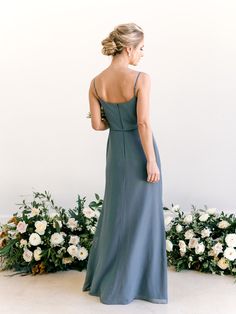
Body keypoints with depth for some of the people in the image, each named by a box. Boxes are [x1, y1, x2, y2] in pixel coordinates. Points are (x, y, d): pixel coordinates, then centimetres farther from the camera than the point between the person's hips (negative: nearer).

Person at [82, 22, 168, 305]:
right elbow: (144, 124, -21)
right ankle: (124, 285, 15)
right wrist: (152, 162, -15)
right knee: (141, 217, 7)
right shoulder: (141, 79, -17)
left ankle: (104, 277, 28)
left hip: (116, 151, 5)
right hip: (141, 151, -5)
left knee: (116, 212, 20)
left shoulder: (96, 83, -2)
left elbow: (97, 125, 0)